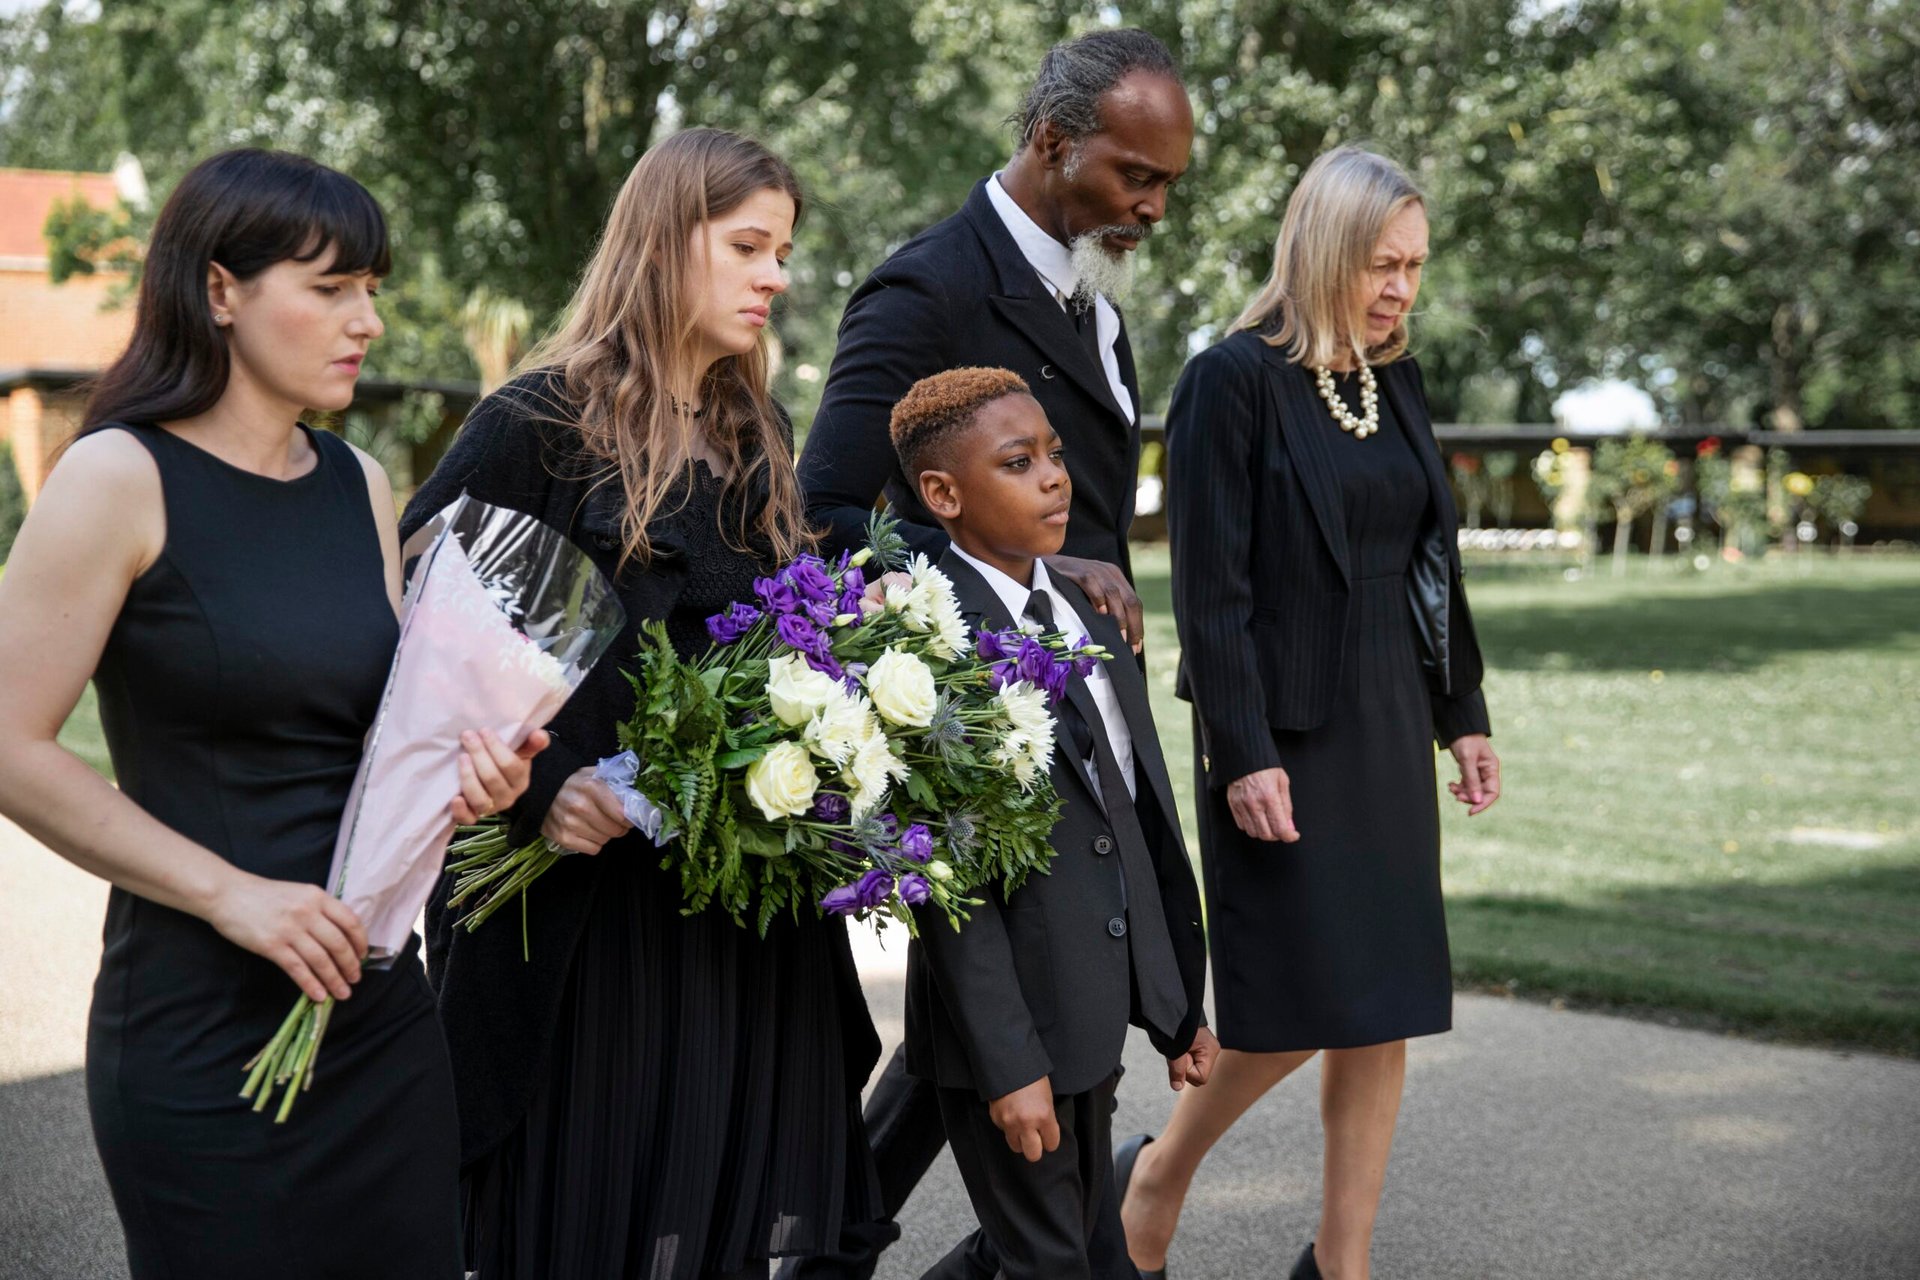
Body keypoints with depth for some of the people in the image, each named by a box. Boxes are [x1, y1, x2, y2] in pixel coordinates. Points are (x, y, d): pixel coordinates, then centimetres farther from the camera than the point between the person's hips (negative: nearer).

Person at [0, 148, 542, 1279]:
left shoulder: (360, 486, 9)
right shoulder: (121, 477, -9)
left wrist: (464, 766, -5)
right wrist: (231, 894, -16)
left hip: (383, 1006, 6)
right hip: (202, 1027, -6)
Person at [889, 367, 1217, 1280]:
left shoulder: (1084, 610, 9)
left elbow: (1145, 817, 11)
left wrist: (1179, 1007, 13)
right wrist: (1008, 1061, -20)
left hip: (1099, 1007, 8)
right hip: (1012, 1021, -8)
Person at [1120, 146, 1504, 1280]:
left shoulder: (1397, 382, 11)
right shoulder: (1235, 381, -11)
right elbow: (1210, 588, -14)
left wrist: (1465, 716, 13)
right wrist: (1242, 754, -18)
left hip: (1389, 727, 7)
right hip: (1285, 733, -7)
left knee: (1387, 1010, 7)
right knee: (1304, 1002, -5)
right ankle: (1161, 1171, 21)